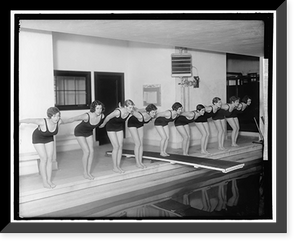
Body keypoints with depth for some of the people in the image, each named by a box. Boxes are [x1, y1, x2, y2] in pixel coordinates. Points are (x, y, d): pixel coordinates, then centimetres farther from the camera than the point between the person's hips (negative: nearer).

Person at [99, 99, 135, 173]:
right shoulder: (118, 112, -37)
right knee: (116, 146, -8)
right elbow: (108, 117, -21)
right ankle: (115, 167, 2)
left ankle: (118, 166, 12)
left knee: (120, 146, 2)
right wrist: (103, 124, -3)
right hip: (111, 128, -6)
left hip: (119, 127, 6)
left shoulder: (130, 112, -21)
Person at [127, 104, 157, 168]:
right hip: (132, 123, -5)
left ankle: (140, 161, 12)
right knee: (138, 144, -8)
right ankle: (137, 163, 1)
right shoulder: (140, 116, -43)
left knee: (141, 144, 4)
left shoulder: (153, 116, -26)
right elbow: (133, 112, -28)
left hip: (140, 124, 6)